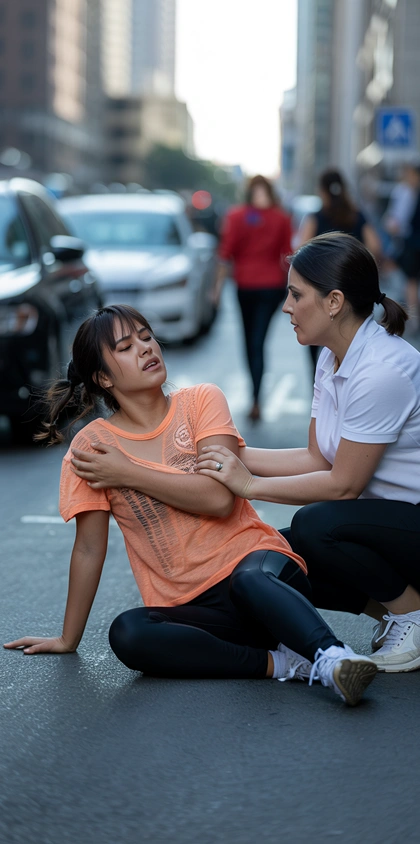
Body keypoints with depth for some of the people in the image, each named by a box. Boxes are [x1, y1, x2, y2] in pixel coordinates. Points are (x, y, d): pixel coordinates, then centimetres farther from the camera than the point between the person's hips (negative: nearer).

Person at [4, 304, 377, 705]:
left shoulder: (202, 400, 1)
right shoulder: (91, 446, 2)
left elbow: (219, 497, -13)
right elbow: (90, 550, 6)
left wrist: (128, 474, -9)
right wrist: (68, 640, 8)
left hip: (256, 558, -1)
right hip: (188, 609, 2)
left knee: (249, 580, -36)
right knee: (127, 633, -31)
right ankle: (278, 662, -32)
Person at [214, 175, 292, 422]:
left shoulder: (236, 216, -2)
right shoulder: (282, 218, -1)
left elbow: (226, 253, -4)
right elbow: (287, 255, 0)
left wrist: (219, 283, 1)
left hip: (246, 284, 0)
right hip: (273, 285, 0)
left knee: (250, 339, 15)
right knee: (258, 341, -4)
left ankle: (256, 396, 26)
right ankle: (256, 399, -18)